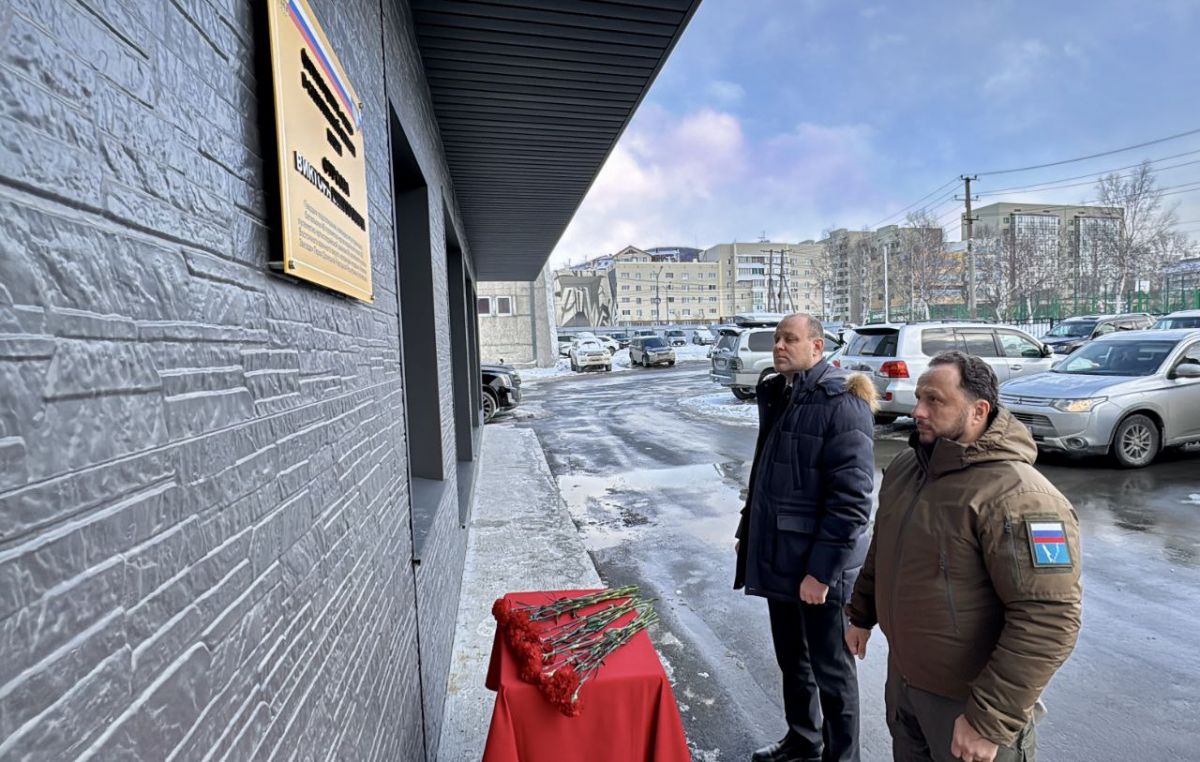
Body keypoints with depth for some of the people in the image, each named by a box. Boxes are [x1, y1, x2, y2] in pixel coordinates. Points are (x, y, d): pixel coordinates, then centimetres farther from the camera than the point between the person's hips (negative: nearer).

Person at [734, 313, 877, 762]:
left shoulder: (841, 405, -18)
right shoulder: (777, 397, 8)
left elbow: (851, 499, -22)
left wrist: (822, 570, -22)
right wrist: (748, 532, 17)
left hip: (817, 567, -8)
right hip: (778, 557, 8)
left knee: (830, 669, 11)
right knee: (791, 658, 23)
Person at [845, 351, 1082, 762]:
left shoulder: (1018, 498, -26)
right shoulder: (904, 466, 0)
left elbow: (1048, 621, -27)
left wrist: (989, 722, -24)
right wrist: (861, 615, 17)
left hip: (967, 700, -7)